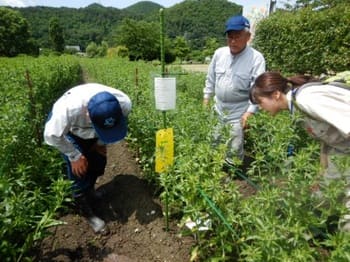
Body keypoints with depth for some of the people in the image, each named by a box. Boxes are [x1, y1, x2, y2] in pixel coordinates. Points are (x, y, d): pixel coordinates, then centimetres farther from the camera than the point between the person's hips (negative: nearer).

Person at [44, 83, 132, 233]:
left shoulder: (124, 103, -35)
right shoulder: (69, 109, -46)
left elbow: (119, 125, -9)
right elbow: (52, 136, -27)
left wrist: (102, 142, -8)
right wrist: (75, 156, -20)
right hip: (67, 130, -4)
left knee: (99, 162, 8)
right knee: (79, 170, -11)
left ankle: (89, 191, 40)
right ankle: (87, 212, 12)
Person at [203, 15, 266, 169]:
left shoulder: (256, 58, -12)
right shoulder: (219, 53, 3)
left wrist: (249, 112, -24)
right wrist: (206, 99, 11)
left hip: (239, 113, -5)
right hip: (218, 110, 5)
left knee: (234, 151, 0)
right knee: (213, 145, 17)